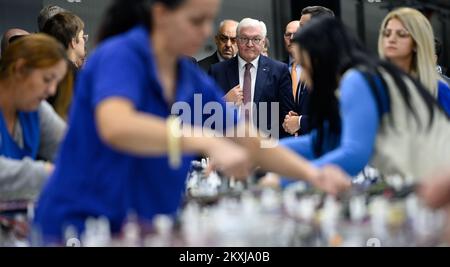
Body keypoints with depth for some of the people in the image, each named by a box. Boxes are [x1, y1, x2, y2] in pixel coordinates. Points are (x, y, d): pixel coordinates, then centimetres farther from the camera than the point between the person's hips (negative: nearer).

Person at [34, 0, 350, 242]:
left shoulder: (195, 81, 6)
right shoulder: (120, 56, -15)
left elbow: (251, 143, 11)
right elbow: (116, 127, -35)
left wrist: (311, 173, -5)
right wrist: (208, 141, -43)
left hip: (145, 231, 7)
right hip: (81, 226, -7)